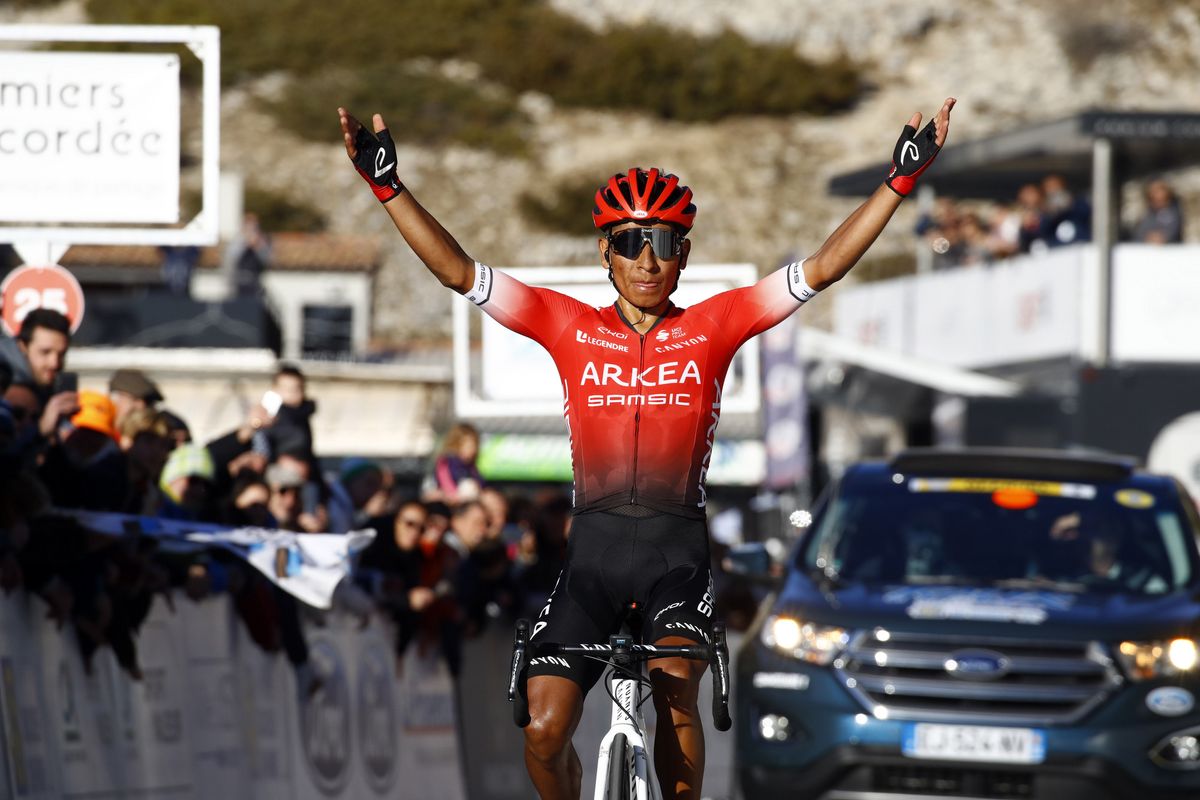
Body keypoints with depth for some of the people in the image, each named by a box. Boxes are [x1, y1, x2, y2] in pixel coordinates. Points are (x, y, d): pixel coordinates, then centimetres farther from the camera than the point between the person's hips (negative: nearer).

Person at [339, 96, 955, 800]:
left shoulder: (713, 327, 4)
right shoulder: (570, 327, 5)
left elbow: (823, 268, -2)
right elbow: (459, 271, 1)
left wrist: (901, 181, -9)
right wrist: (388, 185, -7)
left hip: (678, 549, -1)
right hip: (594, 549, 1)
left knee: (676, 692, -26)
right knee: (544, 730, -9)